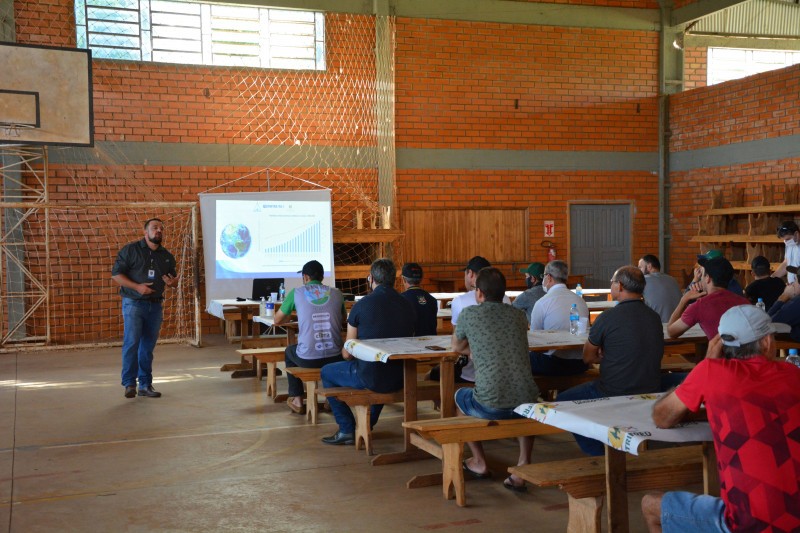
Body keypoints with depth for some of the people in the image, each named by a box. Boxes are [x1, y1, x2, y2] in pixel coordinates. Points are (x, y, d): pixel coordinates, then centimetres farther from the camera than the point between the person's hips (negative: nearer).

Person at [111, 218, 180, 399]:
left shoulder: (167, 256, 11)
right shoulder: (130, 250, -3)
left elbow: (174, 280, 19)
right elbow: (116, 274, -7)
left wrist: (172, 282, -6)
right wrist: (137, 287, -18)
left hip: (155, 305, 4)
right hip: (133, 303, -4)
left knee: (148, 346, 7)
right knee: (131, 343, -11)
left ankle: (145, 384, 14)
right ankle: (129, 383, -2)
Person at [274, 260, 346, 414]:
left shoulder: (297, 293, 0)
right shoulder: (336, 293, 5)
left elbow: (277, 321, 11)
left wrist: (288, 317, 33)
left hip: (308, 359, -2)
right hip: (335, 357, 2)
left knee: (289, 351, 33)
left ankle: (297, 400, 34)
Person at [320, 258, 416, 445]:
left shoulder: (362, 305, -11)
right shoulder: (408, 306, 2)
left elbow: (347, 354, -6)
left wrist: (345, 352, 20)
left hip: (370, 377, -5)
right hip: (400, 378, 5)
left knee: (327, 372, 21)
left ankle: (347, 430, 20)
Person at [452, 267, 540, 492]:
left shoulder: (470, 314, 2)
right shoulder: (519, 315, 12)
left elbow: (457, 346, 20)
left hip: (489, 406, -3)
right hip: (527, 402, 3)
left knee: (460, 396, 31)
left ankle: (480, 463, 37)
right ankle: (523, 465, 22)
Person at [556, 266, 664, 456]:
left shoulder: (608, 317, -16)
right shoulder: (655, 317, 1)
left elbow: (588, 358, -3)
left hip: (615, 396, -7)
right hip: (650, 393, 7)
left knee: (563, 400, 16)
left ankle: (599, 455, 17)